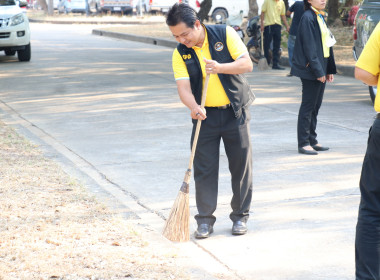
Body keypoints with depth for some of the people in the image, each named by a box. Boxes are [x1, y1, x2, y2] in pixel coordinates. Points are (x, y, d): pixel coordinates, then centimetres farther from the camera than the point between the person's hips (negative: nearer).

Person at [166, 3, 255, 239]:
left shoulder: (225, 34, -8)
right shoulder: (180, 53, -5)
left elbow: (247, 64, -12)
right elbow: (183, 87, -14)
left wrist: (220, 67, -28)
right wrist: (193, 107, -34)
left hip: (236, 112, -1)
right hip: (205, 115, 1)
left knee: (241, 166, 4)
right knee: (204, 168, -1)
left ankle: (240, 216, 17)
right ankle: (205, 220, 8)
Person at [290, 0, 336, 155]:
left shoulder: (320, 17, 15)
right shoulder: (308, 18, -14)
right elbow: (309, 48, -18)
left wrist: (329, 69, 13)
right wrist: (318, 71, -20)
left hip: (321, 70, 9)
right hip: (311, 70, -9)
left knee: (315, 106, 13)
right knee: (308, 106, -4)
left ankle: (312, 140, 20)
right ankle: (304, 143, 2)